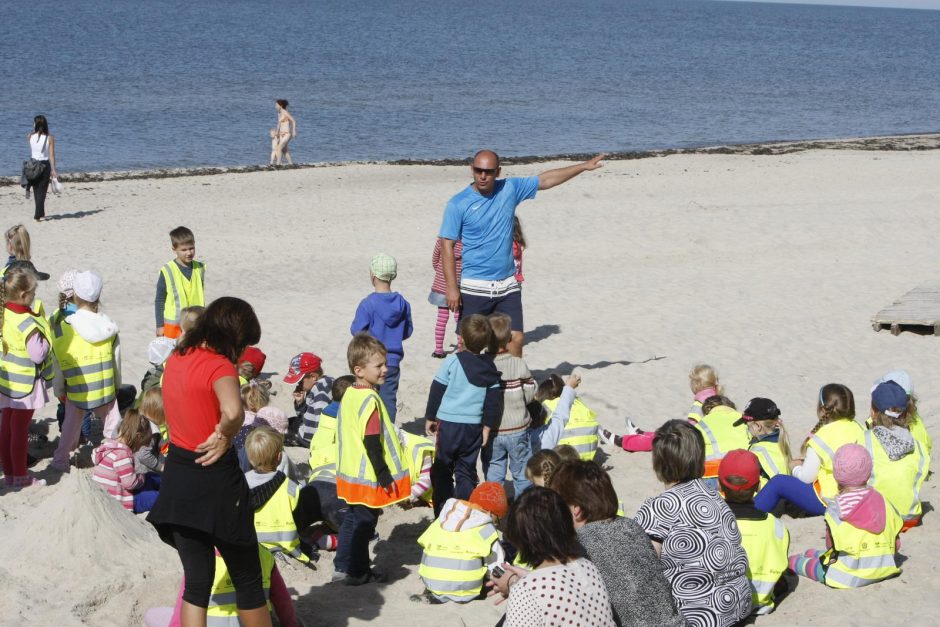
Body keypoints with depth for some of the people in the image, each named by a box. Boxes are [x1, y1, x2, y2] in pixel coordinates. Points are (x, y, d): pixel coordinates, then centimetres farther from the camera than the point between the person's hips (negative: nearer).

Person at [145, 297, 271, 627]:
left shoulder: (176, 359, 6)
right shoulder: (219, 365, -19)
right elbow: (233, 411, -39)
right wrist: (225, 435, -18)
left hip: (177, 476, 7)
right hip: (215, 480, -7)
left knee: (197, 581, 13)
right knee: (247, 578, 12)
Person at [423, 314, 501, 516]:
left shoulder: (452, 361, -10)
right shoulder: (490, 367, 0)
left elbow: (436, 391, -5)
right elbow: (494, 399, 3)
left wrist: (430, 418, 7)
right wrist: (487, 426, 11)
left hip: (448, 424, -3)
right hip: (474, 426, 3)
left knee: (441, 471, 9)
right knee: (466, 471, 13)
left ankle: (443, 515, 10)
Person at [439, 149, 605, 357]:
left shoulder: (510, 189, 3)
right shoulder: (458, 203, -8)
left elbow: (546, 179, 13)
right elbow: (447, 247, -8)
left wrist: (583, 166, 13)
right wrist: (452, 288, -15)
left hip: (508, 285, 4)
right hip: (474, 288, -4)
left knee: (515, 339, 3)